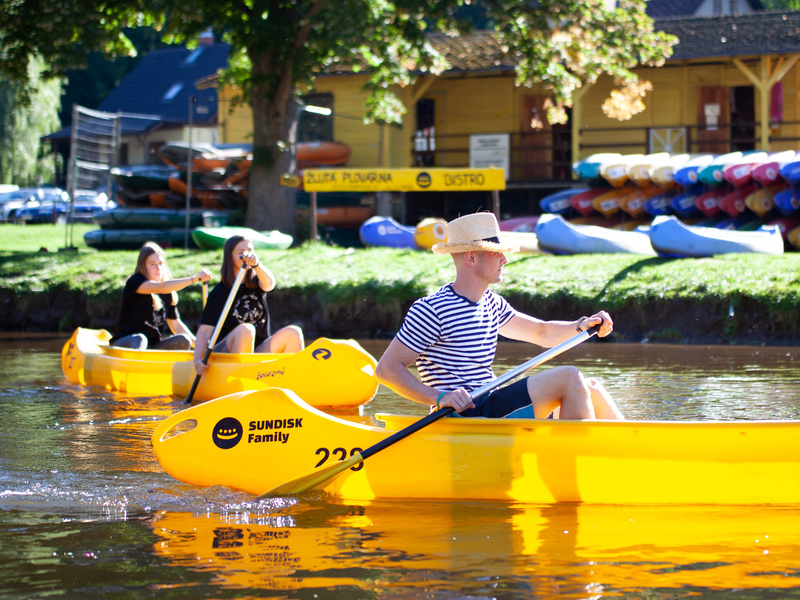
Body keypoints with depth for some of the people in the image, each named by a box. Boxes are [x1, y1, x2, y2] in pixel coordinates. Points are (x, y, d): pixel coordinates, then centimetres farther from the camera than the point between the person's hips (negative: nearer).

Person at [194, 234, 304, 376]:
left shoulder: (255, 283, 9)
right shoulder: (219, 293, -3)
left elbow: (269, 284, -17)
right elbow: (205, 330, -11)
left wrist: (256, 263, -39)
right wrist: (197, 360, -27)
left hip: (258, 350, 4)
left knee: (294, 332, -17)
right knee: (245, 330, -34)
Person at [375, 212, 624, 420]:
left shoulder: (491, 304, 15)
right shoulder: (431, 310, -12)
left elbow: (543, 333, 24)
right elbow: (387, 369, -14)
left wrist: (582, 325, 4)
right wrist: (439, 397, -26)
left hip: (490, 410, 10)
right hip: (464, 417, -10)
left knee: (590, 388, 8)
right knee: (568, 378, -16)